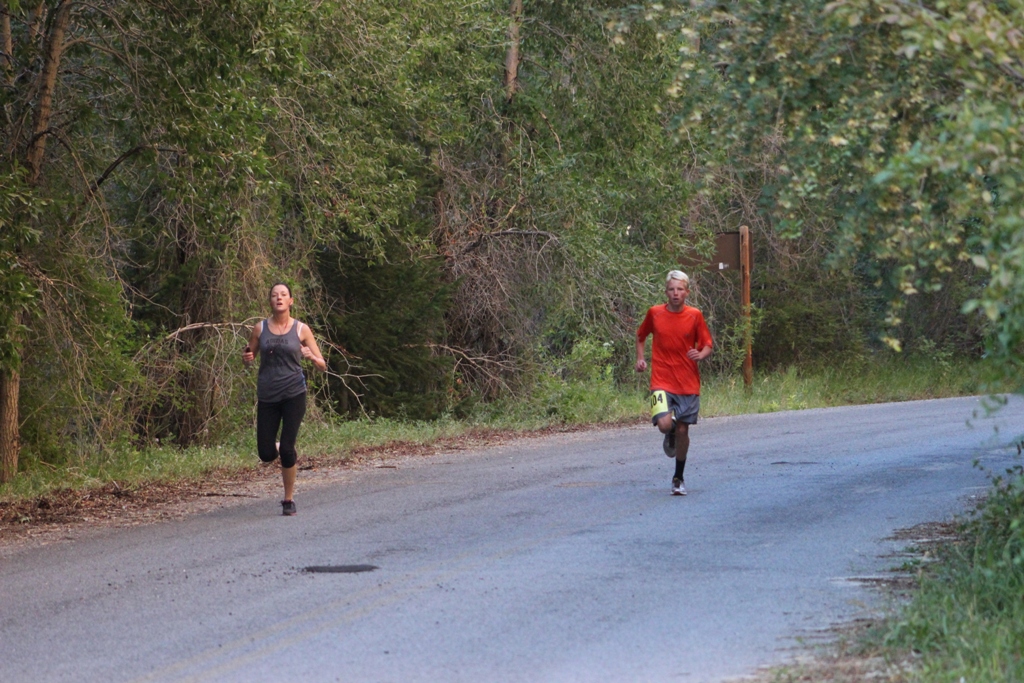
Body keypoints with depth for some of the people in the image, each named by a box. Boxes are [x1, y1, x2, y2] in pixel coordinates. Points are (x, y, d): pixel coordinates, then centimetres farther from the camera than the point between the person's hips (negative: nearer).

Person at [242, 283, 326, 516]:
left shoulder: (301, 329, 1)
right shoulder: (260, 328, 4)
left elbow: (322, 365, 3)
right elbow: (248, 360, 15)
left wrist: (311, 356, -19)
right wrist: (247, 359, -9)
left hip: (293, 394, -2)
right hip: (267, 397, 2)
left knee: (286, 449, -8)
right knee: (266, 454, -2)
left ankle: (289, 499, 8)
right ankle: (282, 451, 35)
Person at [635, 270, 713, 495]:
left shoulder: (694, 316, -1)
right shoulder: (654, 313, 0)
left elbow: (707, 346, 4)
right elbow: (641, 336, 18)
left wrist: (700, 355, -18)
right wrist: (640, 358, 4)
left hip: (688, 384, 1)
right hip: (662, 382, -1)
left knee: (682, 430, 4)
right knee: (664, 424, -22)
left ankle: (678, 479, 21)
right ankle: (670, 435, 18)